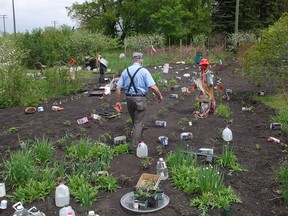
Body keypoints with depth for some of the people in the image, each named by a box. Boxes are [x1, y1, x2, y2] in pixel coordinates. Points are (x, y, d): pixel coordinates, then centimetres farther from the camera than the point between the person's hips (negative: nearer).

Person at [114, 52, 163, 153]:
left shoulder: (126, 71, 4)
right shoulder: (144, 71, -10)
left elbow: (118, 88, 0)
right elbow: (153, 87, -18)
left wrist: (118, 102, 6)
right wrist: (160, 96, -2)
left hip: (129, 99, 5)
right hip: (140, 99, -5)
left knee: (134, 121, 22)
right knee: (138, 123, 4)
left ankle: (138, 140, 39)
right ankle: (133, 147, 6)